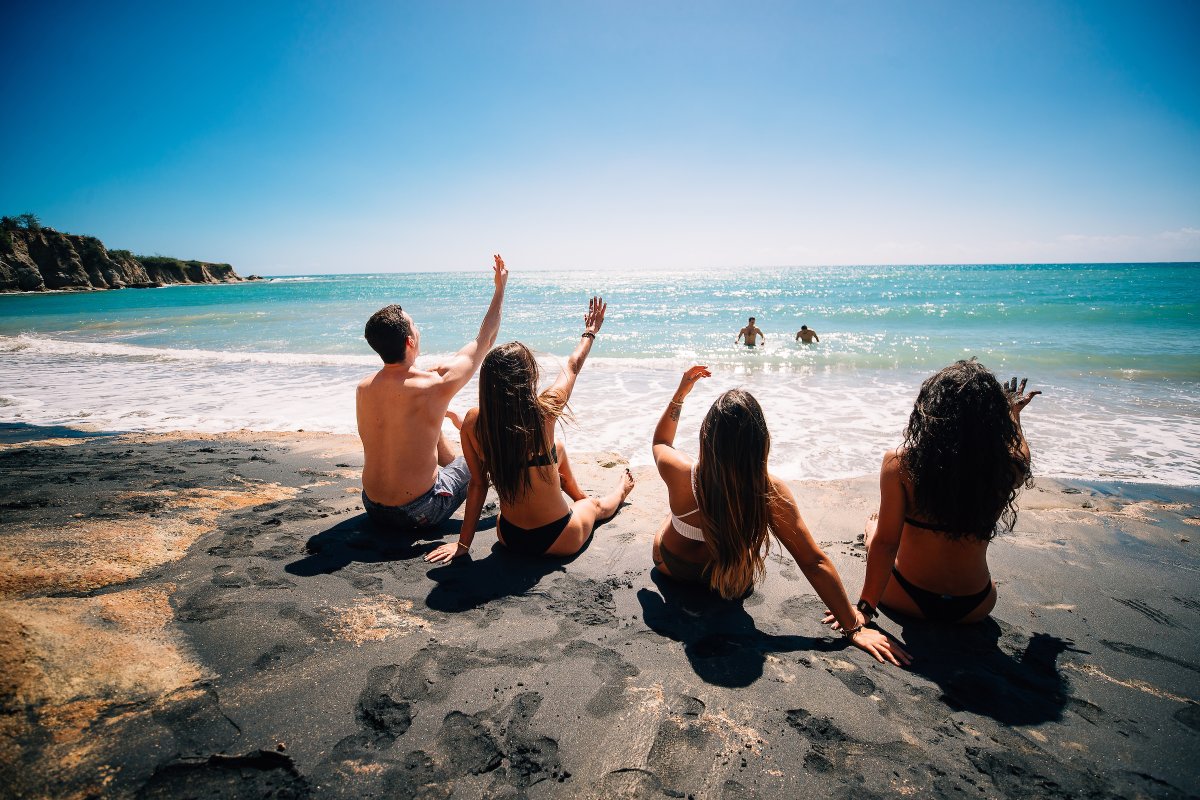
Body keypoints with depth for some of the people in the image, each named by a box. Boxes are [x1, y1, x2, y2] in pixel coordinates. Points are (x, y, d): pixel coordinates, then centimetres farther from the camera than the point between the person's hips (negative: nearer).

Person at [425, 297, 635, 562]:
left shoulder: (473, 422, -15)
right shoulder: (544, 411, -22)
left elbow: (477, 484, -7)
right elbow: (573, 366, -3)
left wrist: (463, 543, 6)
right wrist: (590, 331, 17)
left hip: (509, 537, 4)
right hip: (559, 541, -4)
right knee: (596, 505, 32)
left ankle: (579, 495, 54)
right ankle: (620, 492, 67)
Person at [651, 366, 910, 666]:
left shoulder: (679, 474, -36)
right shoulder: (771, 492, -36)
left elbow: (660, 441, -11)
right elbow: (814, 563, -31)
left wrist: (681, 392, -8)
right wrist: (854, 626, -21)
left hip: (672, 565, 0)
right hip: (732, 579, 0)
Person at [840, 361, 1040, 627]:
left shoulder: (899, 463, -24)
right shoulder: (1008, 469, -17)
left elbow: (886, 542, -20)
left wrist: (866, 606, -10)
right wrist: (1013, 413, 28)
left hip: (909, 600, -2)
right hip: (975, 607, 3)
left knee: (873, 526, 29)